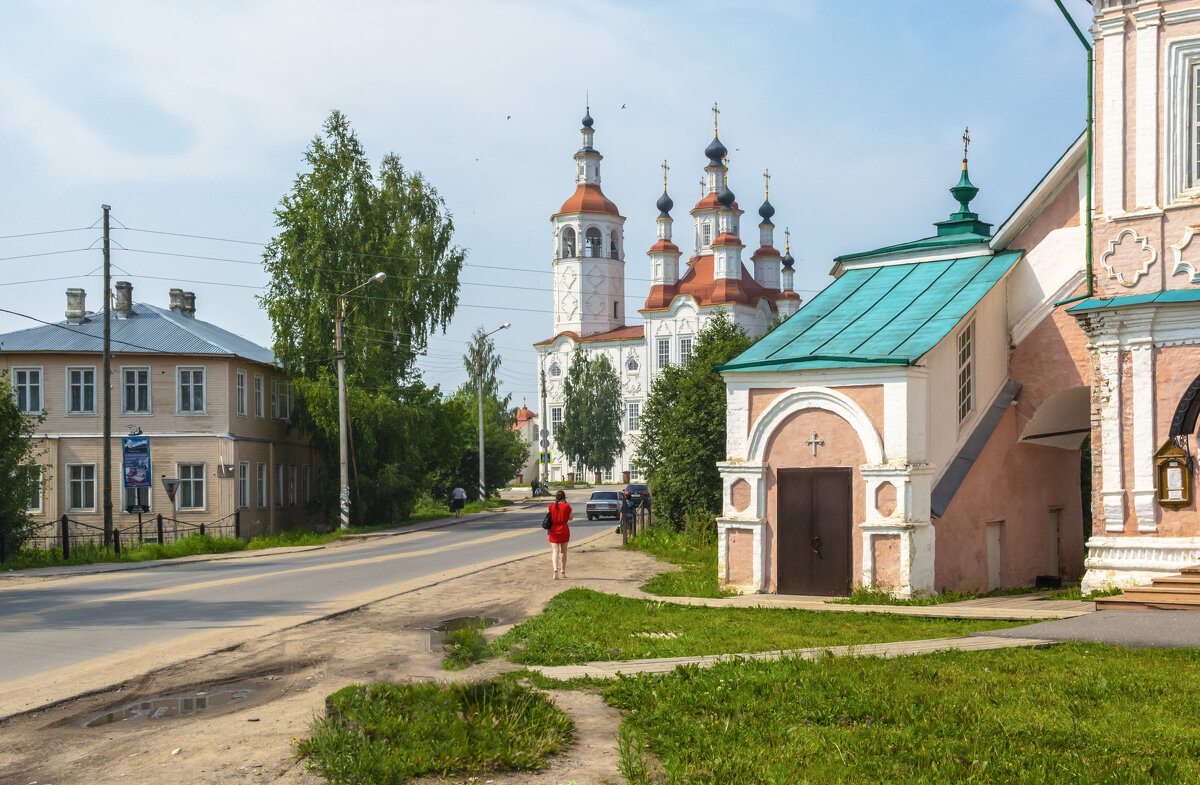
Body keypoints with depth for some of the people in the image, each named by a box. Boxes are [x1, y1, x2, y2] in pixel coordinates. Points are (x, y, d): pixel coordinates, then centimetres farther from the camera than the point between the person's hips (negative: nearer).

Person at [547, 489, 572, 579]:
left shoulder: (551, 507, -1)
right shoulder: (567, 506, -7)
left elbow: (548, 520, 1)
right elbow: (570, 518, 6)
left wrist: (548, 530, 14)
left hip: (554, 531, 1)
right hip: (564, 530, -1)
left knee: (555, 551, -1)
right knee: (563, 551, 14)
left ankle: (555, 570, -21)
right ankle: (563, 572, 20)